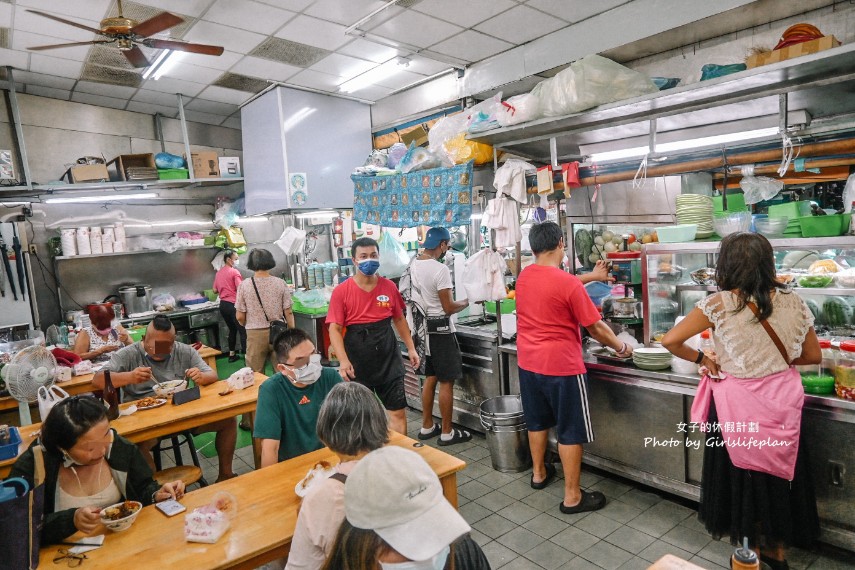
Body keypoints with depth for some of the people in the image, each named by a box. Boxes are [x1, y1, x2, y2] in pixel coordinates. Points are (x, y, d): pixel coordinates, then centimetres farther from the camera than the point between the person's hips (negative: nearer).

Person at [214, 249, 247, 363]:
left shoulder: (219, 273, 12)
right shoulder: (234, 272, -11)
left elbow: (215, 290, 18)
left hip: (223, 304, 8)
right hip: (233, 305, -8)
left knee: (232, 329, 19)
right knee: (243, 331, -4)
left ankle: (232, 355, 24)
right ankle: (247, 356, -7)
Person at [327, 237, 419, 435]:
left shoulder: (389, 287, 1)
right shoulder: (342, 291, -8)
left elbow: (399, 319, 14)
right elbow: (335, 329, -11)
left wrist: (411, 348, 12)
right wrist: (343, 361, -23)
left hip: (388, 357, 2)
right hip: (357, 359, -2)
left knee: (398, 411, 5)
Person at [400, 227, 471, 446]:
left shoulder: (412, 265, 4)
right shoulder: (440, 269, -20)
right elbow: (448, 308, -17)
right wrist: (466, 302, 0)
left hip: (423, 328, 8)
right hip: (440, 329, -8)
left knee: (430, 378, 18)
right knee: (446, 382, 3)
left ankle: (427, 427, 27)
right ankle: (447, 433, 13)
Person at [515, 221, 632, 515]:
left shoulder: (524, 276, 0)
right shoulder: (568, 283, -20)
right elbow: (596, 328, -12)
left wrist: (592, 277, 28)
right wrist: (621, 347, 6)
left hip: (528, 363, 7)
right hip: (562, 366, -7)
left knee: (537, 421, 22)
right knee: (571, 431, 6)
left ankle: (539, 473, 40)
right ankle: (572, 496, 16)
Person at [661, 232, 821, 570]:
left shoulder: (719, 304, -16)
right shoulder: (792, 302, -4)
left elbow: (670, 341, -17)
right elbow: (813, 356, 6)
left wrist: (702, 358, -2)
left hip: (738, 403, -3)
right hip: (781, 400, 4)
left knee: (742, 473, 16)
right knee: (779, 472, 20)